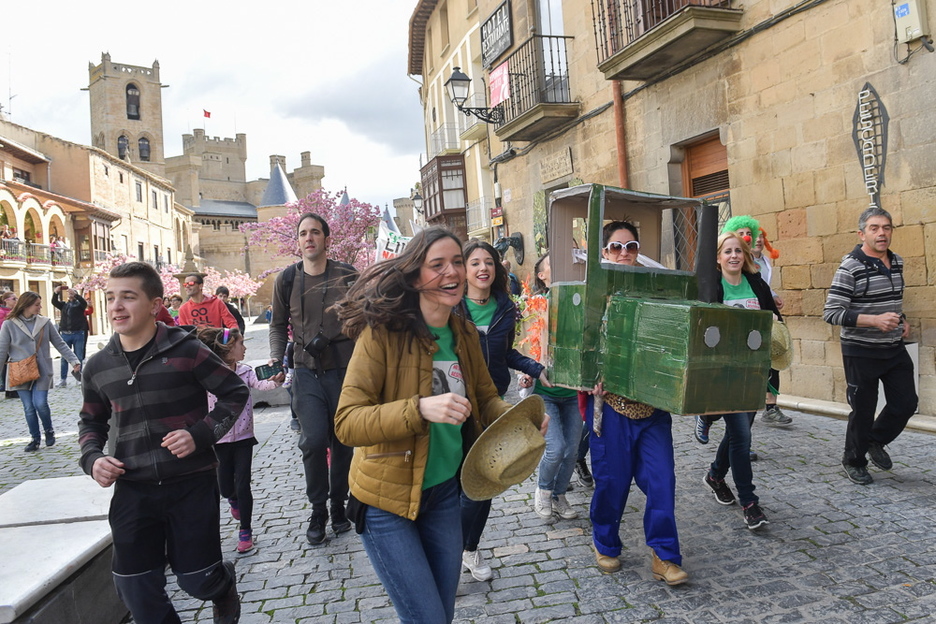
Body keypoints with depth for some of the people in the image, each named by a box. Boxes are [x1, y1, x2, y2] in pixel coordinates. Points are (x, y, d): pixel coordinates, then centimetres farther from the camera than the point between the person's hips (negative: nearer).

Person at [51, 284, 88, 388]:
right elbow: (54, 302, 0)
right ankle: (64, 379, 5)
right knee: (64, 358, 2)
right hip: (65, 334, 3)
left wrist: (75, 293, -26)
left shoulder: (79, 304, 8)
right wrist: (55, 293, -17)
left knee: (79, 357, 2)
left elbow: (84, 302, -13)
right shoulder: (64, 305, 15)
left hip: (78, 334, -2)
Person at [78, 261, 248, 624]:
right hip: (132, 491, 4)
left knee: (198, 580, 8)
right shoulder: (98, 367, 2)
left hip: (192, 484, -4)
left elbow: (235, 393, -4)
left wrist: (201, 433, -17)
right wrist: (92, 458, -1)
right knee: (137, 593, 8)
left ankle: (225, 588, 45)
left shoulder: (186, 350, -12)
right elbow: (91, 423, 18)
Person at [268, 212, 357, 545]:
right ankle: (317, 510, 8)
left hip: (345, 370, 0)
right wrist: (276, 359, -1)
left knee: (343, 441, 8)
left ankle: (338, 505, 28)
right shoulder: (287, 279, 3)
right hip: (307, 371, 0)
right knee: (313, 440, -12)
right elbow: (279, 325, 14)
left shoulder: (347, 276, -2)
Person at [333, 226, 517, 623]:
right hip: (387, 500, -6)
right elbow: (347, 423, -24)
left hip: (444, 493, 6)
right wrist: (420, 409, -38)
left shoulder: (465, 334, 0)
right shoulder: (383, 332, -20)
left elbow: (486, 399, 11)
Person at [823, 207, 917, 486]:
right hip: (861, 352, -6)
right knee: (863, 410, 4)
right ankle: (854, 461, 25)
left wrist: (902, 321, 7)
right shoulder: (851, 267, -16)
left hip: (895, 348, 6)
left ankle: (876, 441, 34)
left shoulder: (896, 262, 7)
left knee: (906, 404, 7)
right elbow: (831, 313, -20)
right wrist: (874, 320, -27)